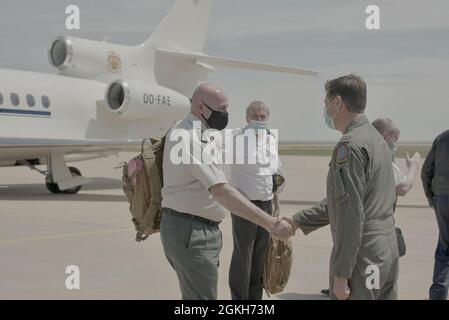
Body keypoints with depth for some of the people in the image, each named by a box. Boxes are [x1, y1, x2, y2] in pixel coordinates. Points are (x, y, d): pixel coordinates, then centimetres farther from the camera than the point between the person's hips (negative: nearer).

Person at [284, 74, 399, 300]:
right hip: (388, 254, 9)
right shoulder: (375, 138, 13)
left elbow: (351, 214, -21)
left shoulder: (350, 145, -16)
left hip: (362, 258, -9)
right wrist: (297, 221, 24)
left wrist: (341, 274, -19)